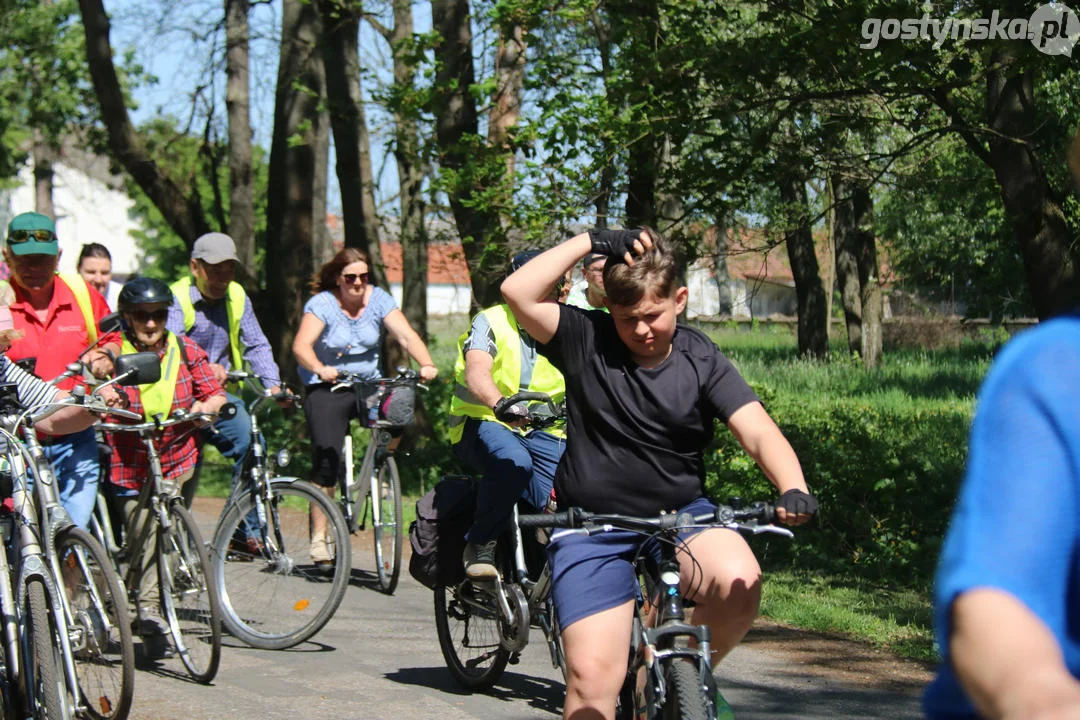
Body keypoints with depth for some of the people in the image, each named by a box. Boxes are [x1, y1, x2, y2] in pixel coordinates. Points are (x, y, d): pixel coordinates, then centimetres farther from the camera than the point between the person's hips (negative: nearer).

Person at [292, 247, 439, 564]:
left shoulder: (379, 299, -1)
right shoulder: (322, 304, -10)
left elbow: (406, 335, -12)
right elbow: (301, 345, -24)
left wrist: (426, 364, -31)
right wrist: (319, 369, -45)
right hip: (327, 388, -3)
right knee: (327, 463, -12)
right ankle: (319, 538, -2)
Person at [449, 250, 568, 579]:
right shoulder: (491, 323, -8)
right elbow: (476, 372, -27)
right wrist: (500, 404, -50)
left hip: (542, 430, 4)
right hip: (484, 423, -4)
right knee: (513, 463, -38)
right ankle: (480, 546, -19)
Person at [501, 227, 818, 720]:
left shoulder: (700, 360, -3)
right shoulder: (586, 341, -5)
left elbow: (758, 430, -16)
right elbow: (518, 293, -18)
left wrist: (793, 489, -34)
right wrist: (592, 241, -17)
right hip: (592, 527, -1)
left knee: (739, 583, -30)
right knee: (591, 677, -14)